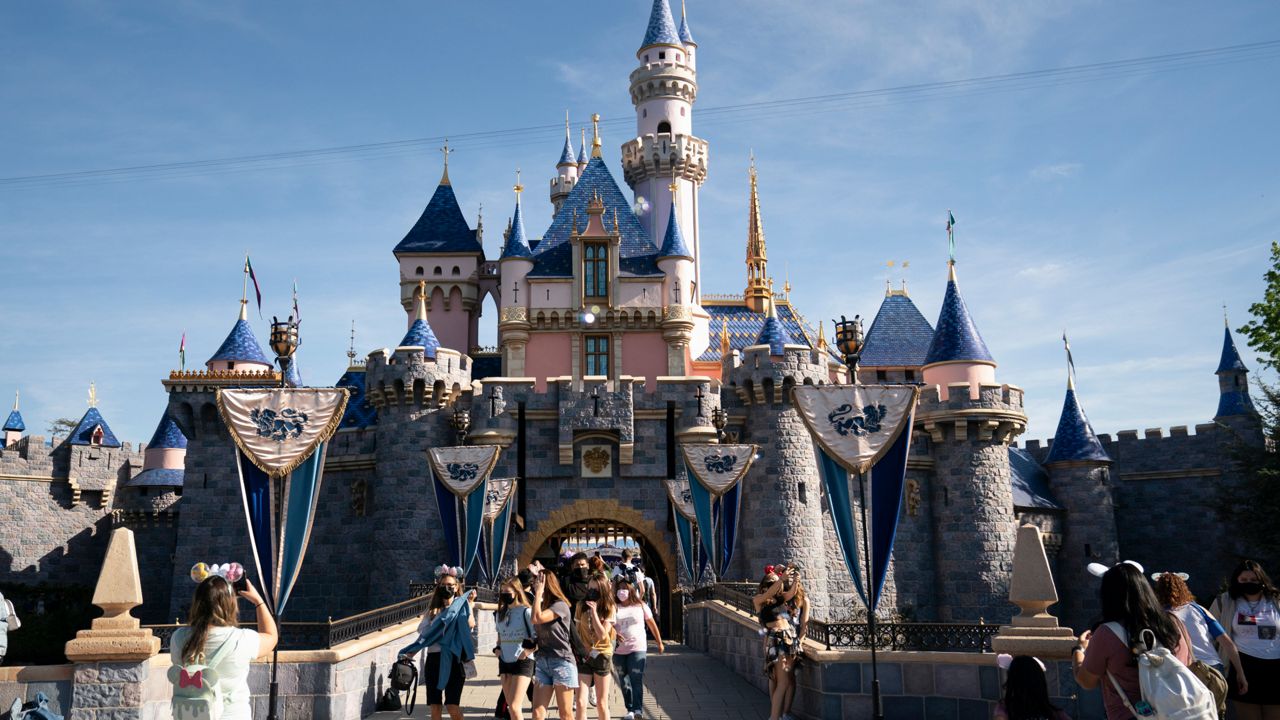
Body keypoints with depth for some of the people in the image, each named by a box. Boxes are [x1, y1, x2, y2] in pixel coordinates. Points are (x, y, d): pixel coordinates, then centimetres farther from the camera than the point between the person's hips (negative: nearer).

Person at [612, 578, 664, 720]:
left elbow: (652, 624, 12)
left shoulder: (641, 606, 4)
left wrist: (659, 643, 15)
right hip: (618, 650, 2)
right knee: (624, 682, 8)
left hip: (637, 648, -2)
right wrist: (614, 634, -23)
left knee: (636, 680, -13)